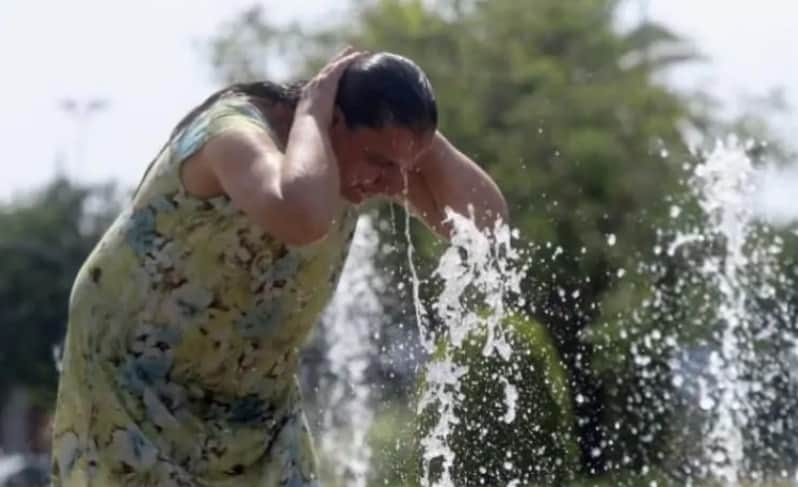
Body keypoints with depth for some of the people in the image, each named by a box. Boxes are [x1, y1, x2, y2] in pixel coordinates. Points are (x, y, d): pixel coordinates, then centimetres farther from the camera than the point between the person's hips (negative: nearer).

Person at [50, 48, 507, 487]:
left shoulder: (366, 160, -5)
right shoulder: (238, 132, -29)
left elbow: (488, 217, -6)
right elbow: (300, 218, -52)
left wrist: (417, 137, -18)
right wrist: (310, 111, -35)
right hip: (134, 391, -7)